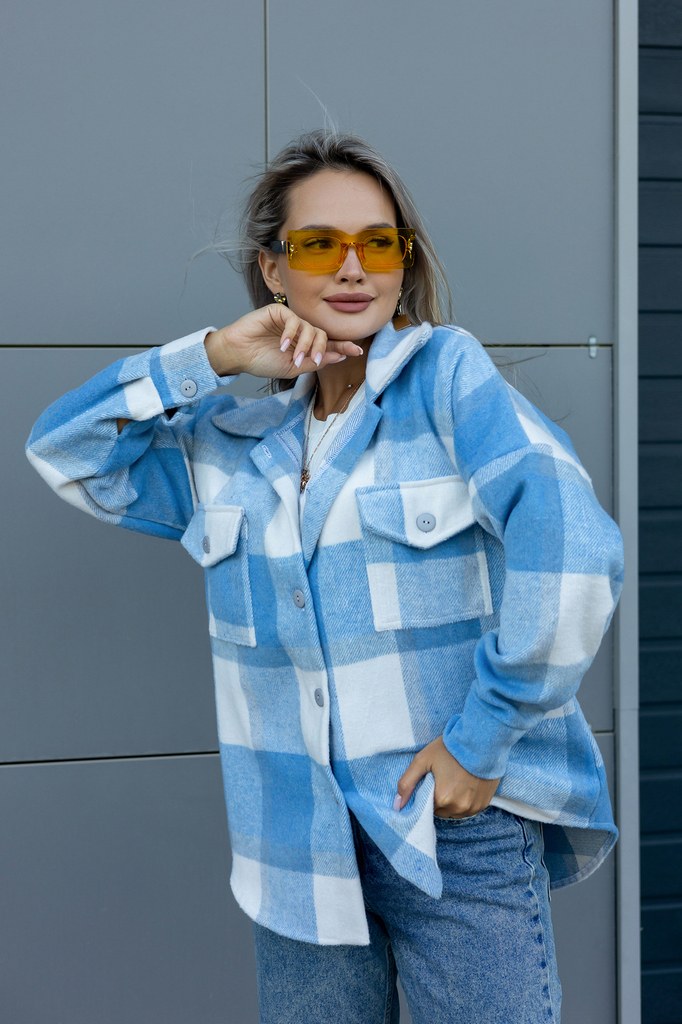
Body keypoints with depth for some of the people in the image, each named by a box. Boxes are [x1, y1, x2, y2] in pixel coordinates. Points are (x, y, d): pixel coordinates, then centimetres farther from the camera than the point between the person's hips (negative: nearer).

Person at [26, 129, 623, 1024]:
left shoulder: (446, 371, -6)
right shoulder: (237, 444, 9)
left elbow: (571, 549, -17)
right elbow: (62, 449, 10)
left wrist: (483, 734, -15)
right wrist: (210, 358, -2)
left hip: (460, 826, -4)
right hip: (299, 848, 4)